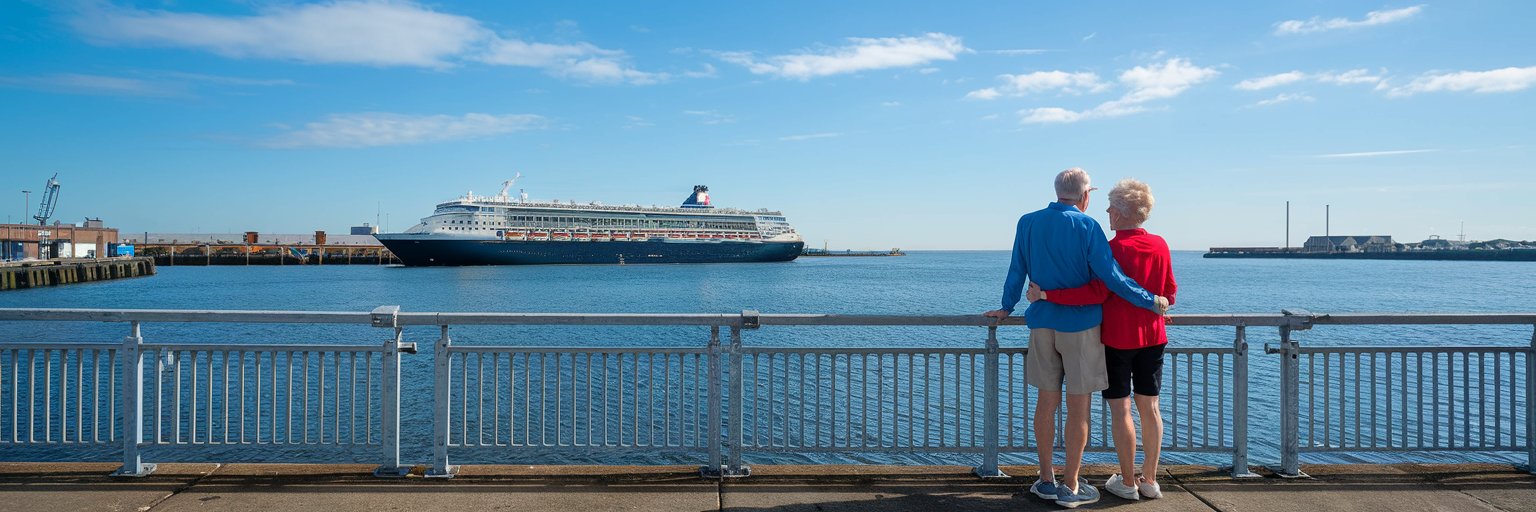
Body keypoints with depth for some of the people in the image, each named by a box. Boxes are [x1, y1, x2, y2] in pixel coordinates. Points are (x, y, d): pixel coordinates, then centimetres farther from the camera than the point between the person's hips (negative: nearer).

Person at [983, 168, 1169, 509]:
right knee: (1078, 407, 4)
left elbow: (1016, 272, 10)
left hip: (1042, 324, 4)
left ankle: (1046, 480, 19)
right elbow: (1113, 278, -11)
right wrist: (1152, 303, -2)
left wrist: (1007, 308, 23)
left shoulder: (1027, 223, 3)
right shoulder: (1086, 226, -9)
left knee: (1047, 401, 12)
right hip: (1080, 326, -4)